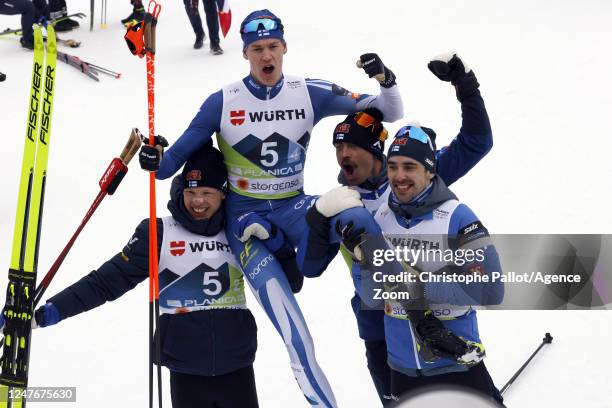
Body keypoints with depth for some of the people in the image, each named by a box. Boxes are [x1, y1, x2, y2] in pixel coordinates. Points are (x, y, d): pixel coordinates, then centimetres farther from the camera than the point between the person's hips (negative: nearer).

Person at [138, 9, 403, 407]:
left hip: (294, 207, 2)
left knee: (355, 216, -33)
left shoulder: (310, 93, -3)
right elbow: (180, 155, 0)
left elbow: (389, 113, -1)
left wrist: (386, 81, -21)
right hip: (246, 216, -2)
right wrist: (156, 162, -21)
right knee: (274, 291, -28)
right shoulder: (223, 102, -6)